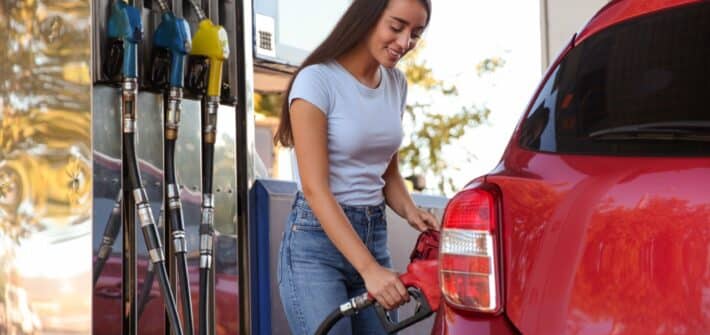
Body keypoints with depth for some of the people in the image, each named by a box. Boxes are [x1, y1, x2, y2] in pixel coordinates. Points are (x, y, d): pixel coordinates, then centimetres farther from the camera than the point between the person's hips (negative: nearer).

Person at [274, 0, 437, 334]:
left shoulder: (396, 83, 8)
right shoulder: (317, 80, -13)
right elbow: (315, 189, -19)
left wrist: (409, 211, -3)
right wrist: (369, 268, -26)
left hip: (374, 236, 7)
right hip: (317, 241, -6)